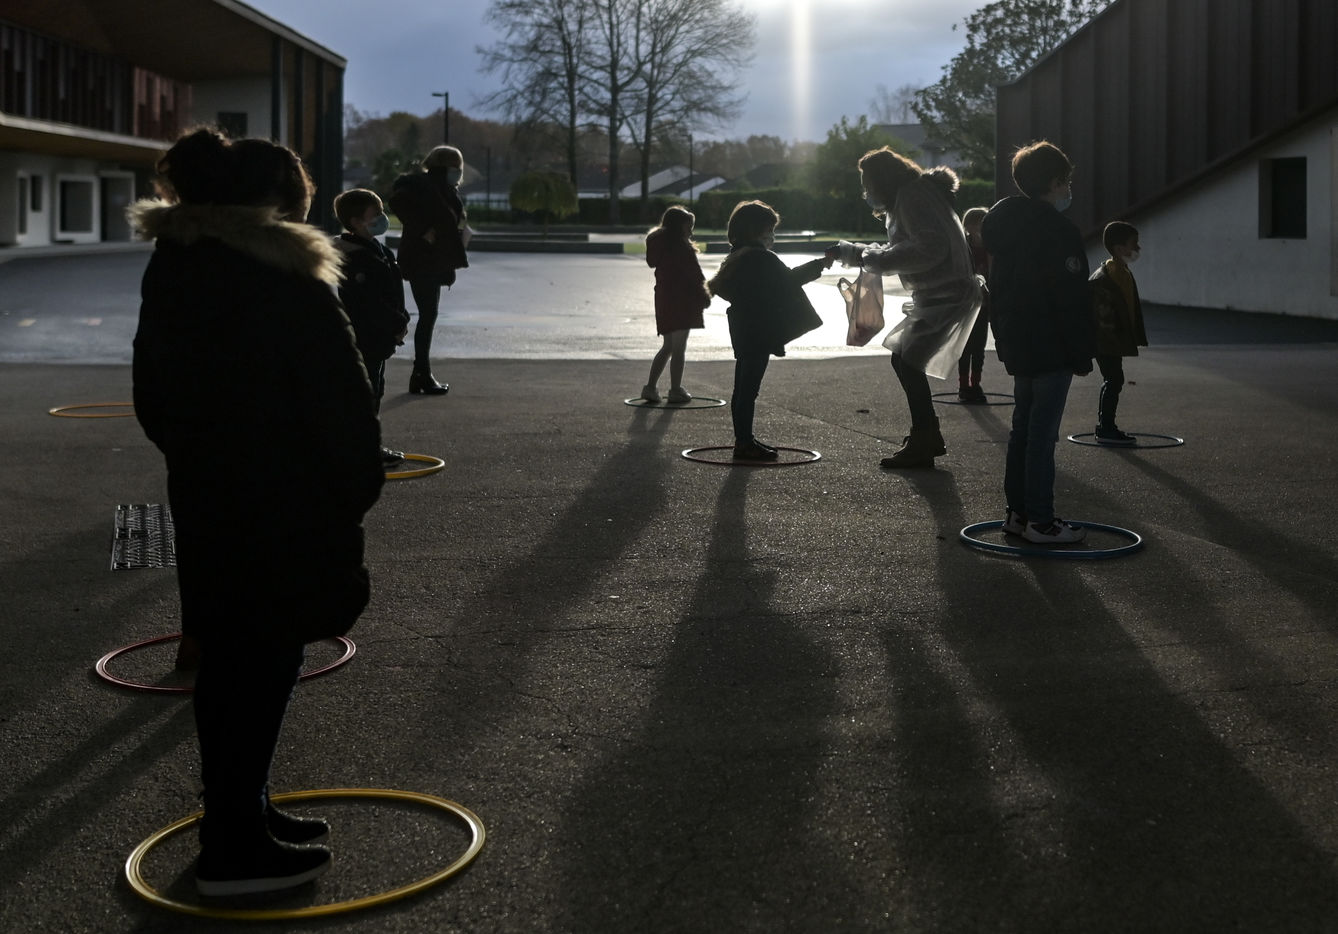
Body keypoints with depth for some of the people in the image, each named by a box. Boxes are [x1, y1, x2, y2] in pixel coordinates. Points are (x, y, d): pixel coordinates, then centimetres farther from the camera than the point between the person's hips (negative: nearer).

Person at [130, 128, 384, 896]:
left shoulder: (170, 272, 9)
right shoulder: (287, 284, -17)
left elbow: (154, 399, 16)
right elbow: (340, 403, -16)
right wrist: (358, 487, -4)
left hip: (204, 498, 8)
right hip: (284, 510, -8)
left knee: (230, 658, 17)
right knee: (265, 662, -1)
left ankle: (239, 812, 30)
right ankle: (236, 848, 5)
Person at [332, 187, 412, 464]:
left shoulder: (374, 250, 13)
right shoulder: (358, 257, -21)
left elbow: (389, 294, 19)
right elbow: (371, 303, -25)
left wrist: (400, 320, 7)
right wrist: (398, 324, -17)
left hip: (377, 338, 11)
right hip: (365, 338, -11)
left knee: (373, 390, 17)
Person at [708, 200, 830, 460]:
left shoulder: (737, 256, 13)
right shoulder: (761, 258, -16)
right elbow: (788, 279, -16)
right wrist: (818, 265, -7)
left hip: (742, 331, 10)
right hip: (758, 332, -10)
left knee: (743, 388, 14)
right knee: (748, 389, -7)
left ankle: (743, 440, 21)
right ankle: (745, 443, -5)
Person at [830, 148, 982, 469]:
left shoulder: (913, 196, -14)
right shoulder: (908, 197, 19)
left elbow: (931, 246, -27)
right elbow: (898, 251, 31)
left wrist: (879, 259, -20)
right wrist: (850, 252, 29)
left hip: (946, 295, -11)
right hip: (936, 295, 11)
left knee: (908, 362, -11)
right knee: (904, 359, 12)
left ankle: (922, 444, -5)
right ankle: (928, 437, 20)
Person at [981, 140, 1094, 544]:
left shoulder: (1004, 227, 12)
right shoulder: (1059, 232, -15)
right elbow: (1072, 300, -17)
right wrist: (1082, 355, -12)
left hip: (1017, 346, 9)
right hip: (1051, 349, -9)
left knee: (1023, 427, 15)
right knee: (1043, 432, -6)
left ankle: (1018, 511, 20)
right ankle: (1040, 520, -2)